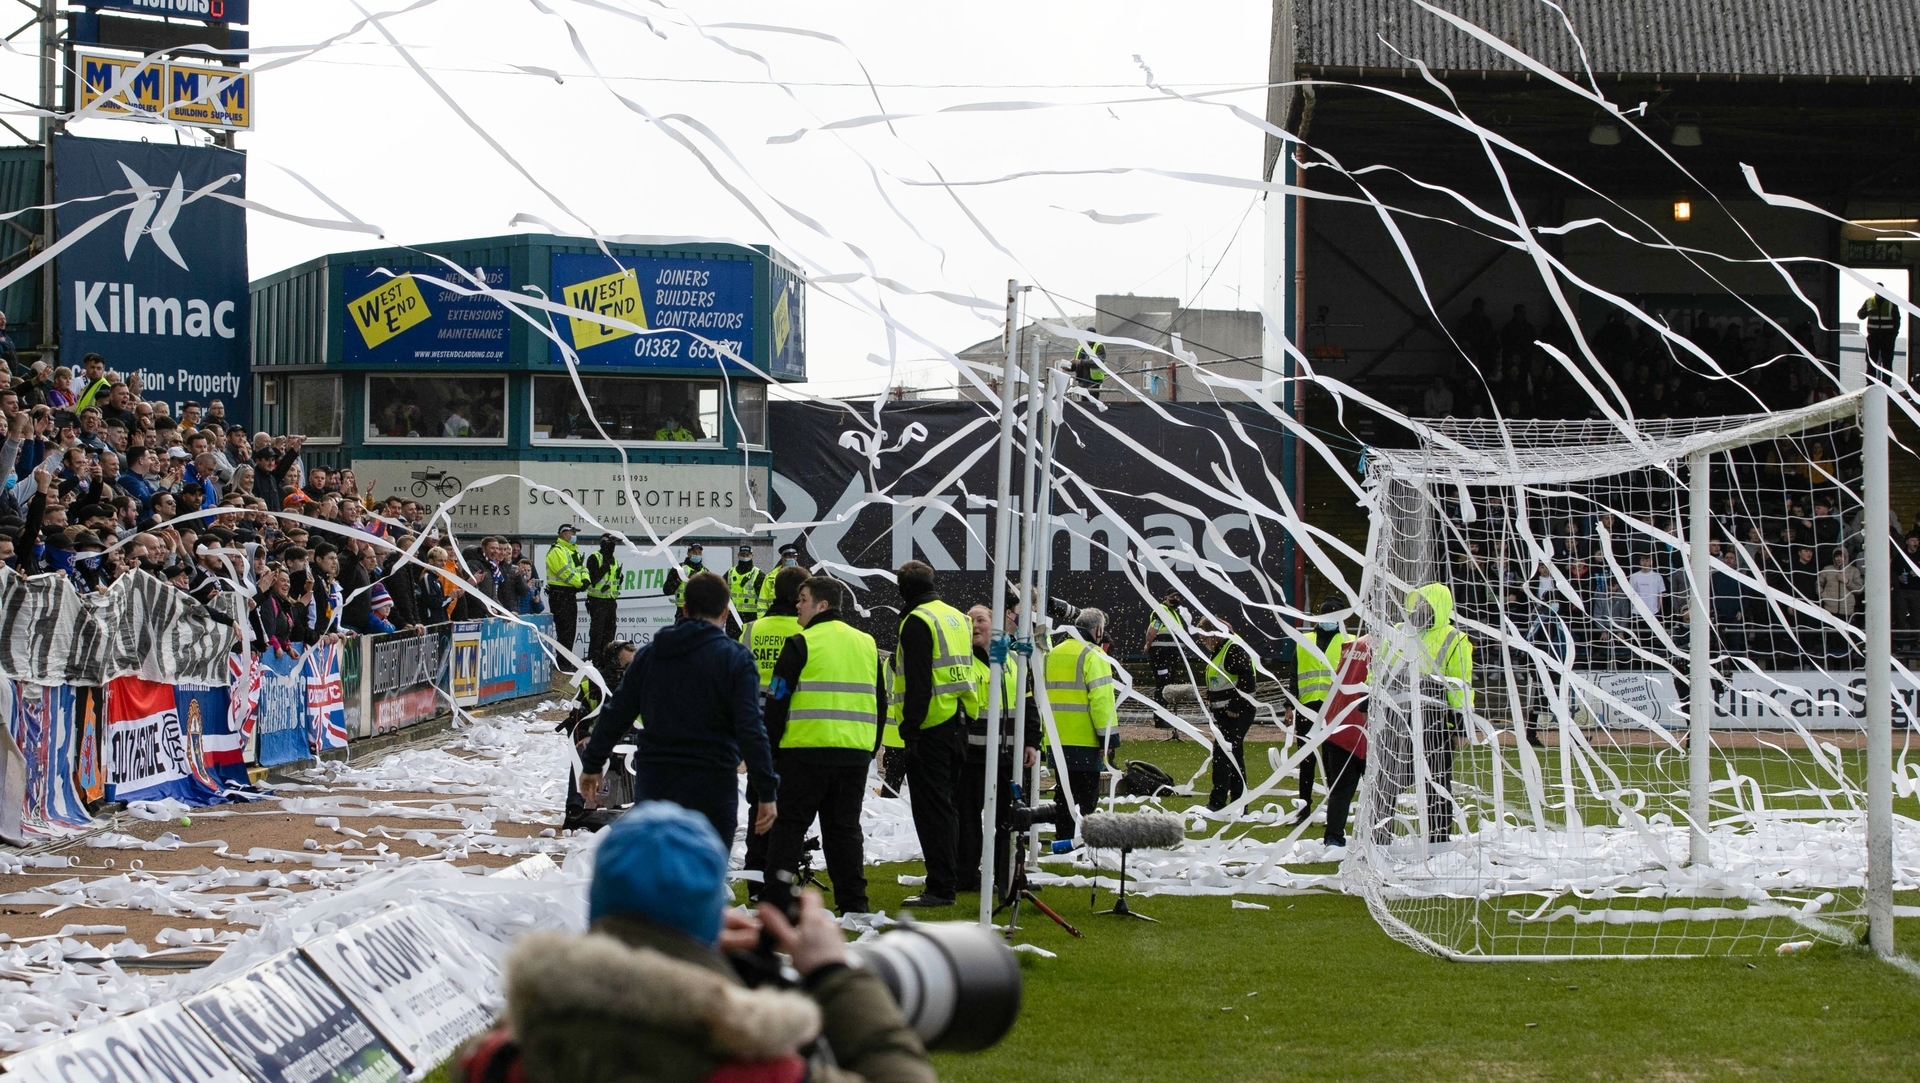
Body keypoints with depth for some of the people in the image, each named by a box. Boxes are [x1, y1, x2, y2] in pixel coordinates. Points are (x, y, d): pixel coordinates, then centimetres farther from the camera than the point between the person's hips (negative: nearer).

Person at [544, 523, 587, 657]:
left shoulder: (574, 550, 21)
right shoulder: (556, 550, -10)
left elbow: (582, 567, 16)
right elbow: (565, 571, -18)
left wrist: (585, 580, -5)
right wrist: (580, 584, -13)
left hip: (571, 595, 10)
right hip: (560, 595, -10)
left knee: (570, 630, 12)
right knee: (564, 630, -11)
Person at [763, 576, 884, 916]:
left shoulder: (801, 644, -6)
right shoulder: (866, 644, 14)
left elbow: (778, 699, -7)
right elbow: (880, 700, 20)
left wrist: (769, 745, 1)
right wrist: (871, 747, 25)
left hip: (807, 749, -5)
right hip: (855, 753, 5)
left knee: (790, 824, 2)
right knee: (845, 827, 11)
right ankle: (853, 903, 8)